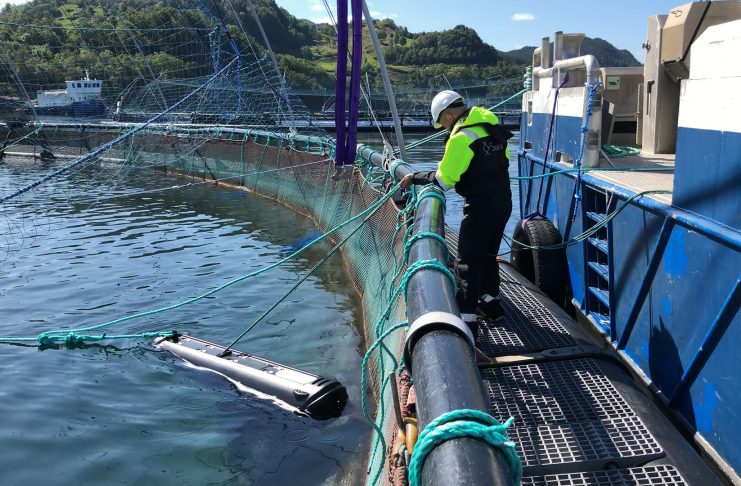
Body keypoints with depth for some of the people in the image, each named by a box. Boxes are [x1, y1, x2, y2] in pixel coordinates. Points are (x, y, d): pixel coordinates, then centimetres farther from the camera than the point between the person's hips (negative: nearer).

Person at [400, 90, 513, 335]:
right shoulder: (491, 126, 8)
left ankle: (467, 318, -3)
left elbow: (443, 180, -14)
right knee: (488, 254, 23)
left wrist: (414, 178, -1)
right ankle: (491, 301, 36)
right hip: (503, 202, 9)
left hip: (480, 208, -9)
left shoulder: (461, 138, -18)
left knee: (467, 261, -3)